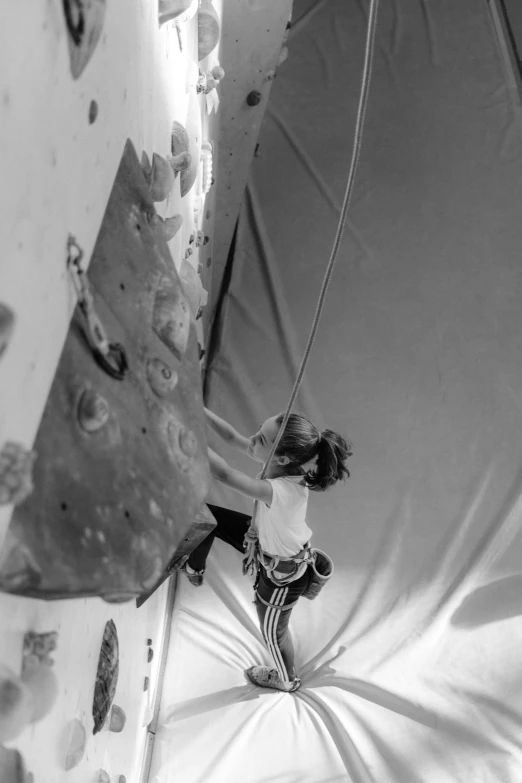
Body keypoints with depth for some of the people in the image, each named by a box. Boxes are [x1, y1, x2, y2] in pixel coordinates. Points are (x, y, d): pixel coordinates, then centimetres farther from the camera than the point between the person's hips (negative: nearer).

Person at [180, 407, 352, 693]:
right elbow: (233, 438, -16)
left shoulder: (280, 491, -45)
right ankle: (193, 568, 41)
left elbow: (223, 473, -51)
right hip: (266, 540, 7)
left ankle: (287, 680, 58)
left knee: (273, 632, 24)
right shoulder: (285, 466, -23)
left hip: (282, 574, -7)